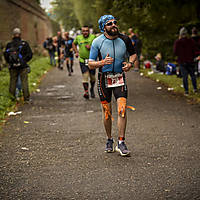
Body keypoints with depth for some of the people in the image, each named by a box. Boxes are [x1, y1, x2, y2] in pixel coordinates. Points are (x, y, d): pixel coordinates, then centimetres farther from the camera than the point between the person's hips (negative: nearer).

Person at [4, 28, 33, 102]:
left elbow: (5, 55, 4)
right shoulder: (24, 43, -4)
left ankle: (12, 96, 15)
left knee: (13, 81, 12)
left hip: (13, 67, 2)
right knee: (24, 82, 2)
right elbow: (30, 54, -4)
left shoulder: (9, 44, 1)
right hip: (23, 66, -2)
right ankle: (26, 98, 3)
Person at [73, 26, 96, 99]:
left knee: (92, 77, 8)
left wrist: (91, 48, -19)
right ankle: (86, 92, -14)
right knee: (85, 76, -13)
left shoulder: (93, 37, -4)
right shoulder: (78, 38, 5)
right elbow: (74, 44, 26)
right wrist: (76, 52, 14)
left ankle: (92, 89, 34)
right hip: (82, 60, 1)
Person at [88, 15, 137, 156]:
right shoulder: (97, 42, -8)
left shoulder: (124, 39, -2)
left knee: (122, 109, -12)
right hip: (104, 78, -1)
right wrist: (103, 62, -25)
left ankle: (121, 143, -7)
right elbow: (91, 64, -6)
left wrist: (130, 63, -5)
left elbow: (133, 54, 16)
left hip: (120, 77, 1)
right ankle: (109, 140, 25)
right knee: (107, 112, 5)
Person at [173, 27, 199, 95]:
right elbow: (195, 50, -1)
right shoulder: (191, 41, -7)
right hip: (190, 61, 1)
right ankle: (195, 89, 18)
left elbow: (175, 52, -4)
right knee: (192, 75, 15)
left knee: (184, 77, 4)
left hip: (182, 61, -1)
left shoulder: (177, 42, -9)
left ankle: (186, 91, 3)